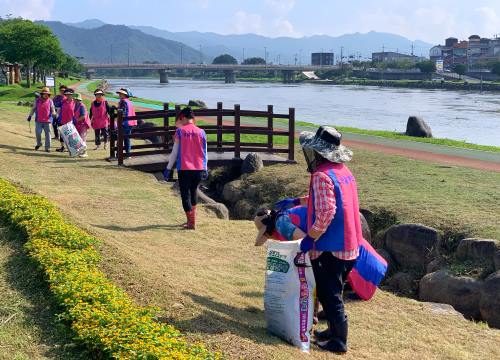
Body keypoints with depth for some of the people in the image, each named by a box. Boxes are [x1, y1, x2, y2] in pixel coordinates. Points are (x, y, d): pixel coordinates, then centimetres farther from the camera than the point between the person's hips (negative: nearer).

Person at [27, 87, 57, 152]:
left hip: (47, 121, 0)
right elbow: (33, 108, 14)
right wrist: (30, 115, 9)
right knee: (38, 132, -3)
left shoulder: (50, 101, 5)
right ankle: (38, 143, 25)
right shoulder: (37, 100, 6)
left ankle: (47, 147, 5)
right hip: (38, 120, 0)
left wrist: (54, 114, -12)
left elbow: (53, 110, 8)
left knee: (47, 134, -1)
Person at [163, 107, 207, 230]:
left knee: (185, 195, 4)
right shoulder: (201, 132, 4)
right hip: (198, 169, 3)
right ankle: (192, 219, 27)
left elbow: (174, 152, -2)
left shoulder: (180, 131, -3)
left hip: (184, 169, -3)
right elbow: (204, 153, 8)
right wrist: (205, 169, 17)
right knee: (193, 191, 23)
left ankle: (191, 223, -1)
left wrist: (168, 168, 4)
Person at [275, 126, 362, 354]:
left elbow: (326, 212, -27)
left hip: (330, 249, -9)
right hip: (349, 246, 9)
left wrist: (310, 238, -16)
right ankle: (335, 331, 35)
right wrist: (297, 201, 28)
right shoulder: (343, 171, 10)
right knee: (334, 292, 23)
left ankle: (338, 341, 12)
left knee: (330, 296, 3)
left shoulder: (322, 175, -19)